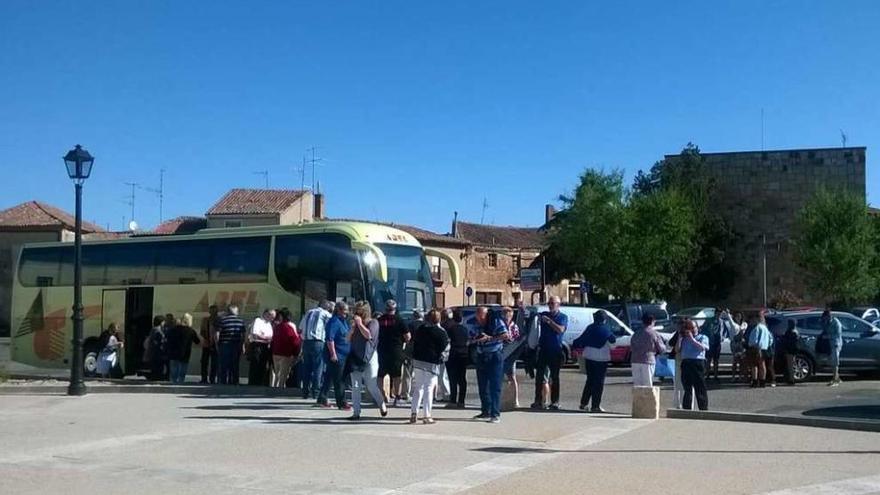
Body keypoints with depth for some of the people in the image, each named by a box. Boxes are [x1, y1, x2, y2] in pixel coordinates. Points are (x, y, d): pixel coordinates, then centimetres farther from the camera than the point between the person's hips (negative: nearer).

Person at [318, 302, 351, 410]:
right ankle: (341, 403, -1)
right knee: (338, 380, -5)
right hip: (336, 356, -10)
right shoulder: (334, 321, -15)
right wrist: (333, 354, -24)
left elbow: (348, 335, 27)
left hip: (342, 355, 10)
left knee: (329, 378, 15)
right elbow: (330, 339, -21)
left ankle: (322, 399, 22)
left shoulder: (343, 321, 15)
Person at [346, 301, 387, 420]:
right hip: (355, 358, 5)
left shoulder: (373, 322, 0)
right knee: (355, 387, 0)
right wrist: (352, 329, -3)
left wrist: (360, 324, -11)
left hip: (369, 358, -5)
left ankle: (382, 406, 20)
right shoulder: (356, 323, 14)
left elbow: (369, 335, -17)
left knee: (372, 387, -1)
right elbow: (349, 339, 13)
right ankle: (356, 412, 2)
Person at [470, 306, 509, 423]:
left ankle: (496, 414, -7)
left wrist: (489, 338, -22)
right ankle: (485, 411, 24)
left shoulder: (496, 322, -8)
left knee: (495, 387, -8)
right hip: (481, 357, 6)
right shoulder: (476, 324, 9)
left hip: (494, 357, -6)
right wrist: (475, 340, -9)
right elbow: (470, 338, 15)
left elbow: (505, 335, -17)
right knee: (482, 386, 12)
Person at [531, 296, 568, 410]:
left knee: (554, 377, 2)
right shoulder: (544, 315, 12)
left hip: (555, 351, -3)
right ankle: (538, 401, 5)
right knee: (539, 376, 1)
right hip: (543, 350, 3)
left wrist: (549, 321, -18)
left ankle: (555, 402, 5)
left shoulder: (562, 317, 2)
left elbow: (561, 329, -15)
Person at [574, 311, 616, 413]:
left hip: (589, 356, 5)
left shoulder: (590, 328, 3)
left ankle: (584, 403, 17)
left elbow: (581, 340, 5)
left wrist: (574, 345, 21)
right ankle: (595, 406, -1)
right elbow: (613, 339, 1)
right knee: (599, 382, 0)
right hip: (601, 358, -5)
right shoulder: (605, 329, -10)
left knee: (590, 380, 16)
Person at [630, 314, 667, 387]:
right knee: (647, 385, 0)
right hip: (648, 361, -4)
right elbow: (662, 349, 1)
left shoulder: (636, 333, 11)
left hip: (635, 361, 4)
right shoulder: (655, 334, -4)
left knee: (636, 384, 8)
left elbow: (631, 348, 15)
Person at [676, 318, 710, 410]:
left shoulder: (703, 337, 10)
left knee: (700, 389, -5)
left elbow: (702, 347, -9)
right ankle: (686, 410, 13)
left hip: (698, 363, -4)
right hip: (686, 364, 4)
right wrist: (680, 338, 8)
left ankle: (704, 410, -3)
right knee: (687, 390, 8)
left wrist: (692, 339, -12)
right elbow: (677, 350, 12)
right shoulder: (684, 339, 19)